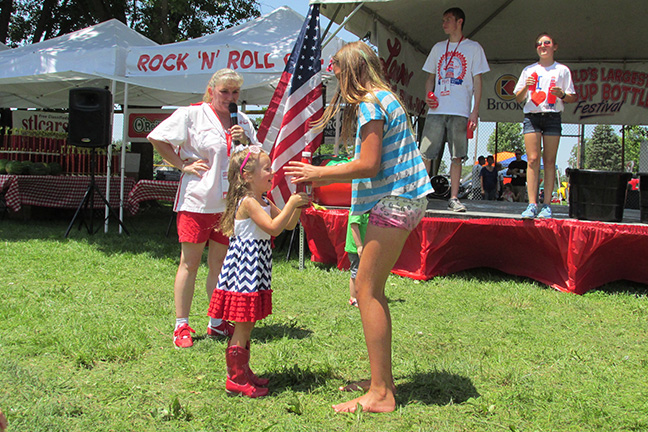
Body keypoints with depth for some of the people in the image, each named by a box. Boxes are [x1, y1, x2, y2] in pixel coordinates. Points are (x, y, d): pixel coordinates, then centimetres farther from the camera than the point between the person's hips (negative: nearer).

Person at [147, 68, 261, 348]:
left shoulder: (243, 122, 14)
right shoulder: (192, 115, -2)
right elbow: (156, 138, -3)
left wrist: (245, 142, -2)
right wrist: (183, 165, -6)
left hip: (230, 203, 5)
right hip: (197, 201, -5)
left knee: (221, 264, 10)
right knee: (190, 263, 1)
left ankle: (217, 323, 21)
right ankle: (182, 325, 10)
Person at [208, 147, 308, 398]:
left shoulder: (263, 203, 14)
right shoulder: (248, 202, -16)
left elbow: (288, 225, 16)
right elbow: (273, 228, -25)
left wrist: (298, 206, 2)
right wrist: (291, 203, -21)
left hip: (255, 270, 10)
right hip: (245, 267, -10)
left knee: (247, 325, 17)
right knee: (243, 326, -4)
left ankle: (243, 372, 27)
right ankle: (236, 379, 5)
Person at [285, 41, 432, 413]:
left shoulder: (369, 103, -11)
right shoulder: (384, 98, 21)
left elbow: (369, 165, -17)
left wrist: (319, 173, -6)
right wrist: (322, 179, 22)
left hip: (395, 200, -10)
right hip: (403, 197, 10)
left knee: (367, 288, -9)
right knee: (372, 287, 12)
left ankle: (380, 394, -6)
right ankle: (383, 380, 19)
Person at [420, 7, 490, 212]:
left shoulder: (473, 48, 7)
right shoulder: (438, 48, 18)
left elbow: (477, 82, 3)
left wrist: (475, 111, -5)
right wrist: (427, 95, 1)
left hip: (460, 112, -3)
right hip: (436, 110, 3)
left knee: (457, 156, -4)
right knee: (426, 153, -3)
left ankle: (454, 198, 1)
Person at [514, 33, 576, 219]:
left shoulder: (562, 70, 11)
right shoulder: (529, 70, 15)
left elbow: (573, 97, 11)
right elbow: (518, 98, 13)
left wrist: (562, 94, -10)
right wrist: (526, 87, -7)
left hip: (552, 117, -1)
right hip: (532, 116, 1)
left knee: (549, 161, -4)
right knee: (532, 159, -9)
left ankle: (546, 204, -2)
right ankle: (532, 204, -11)